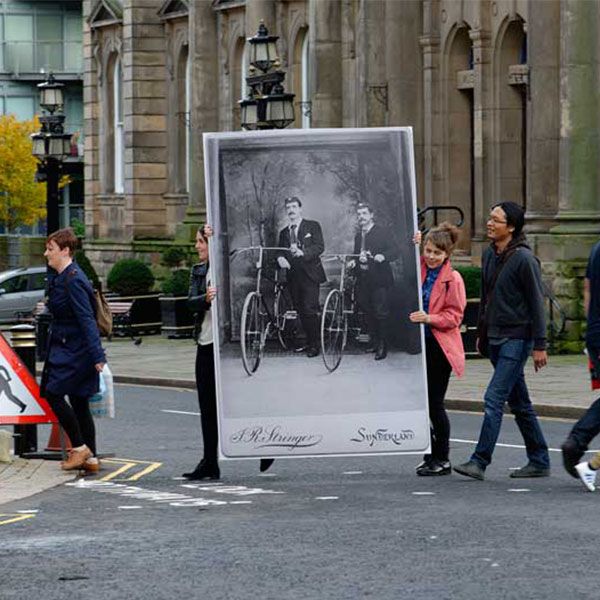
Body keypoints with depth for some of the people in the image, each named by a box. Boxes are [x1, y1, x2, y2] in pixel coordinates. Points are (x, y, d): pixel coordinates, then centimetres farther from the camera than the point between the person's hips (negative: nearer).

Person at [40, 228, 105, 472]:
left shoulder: (73, 280, -17)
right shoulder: (58, 277, 13)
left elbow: (87, 319, -22)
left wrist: (97, 356, -26)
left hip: (74, 349, -10)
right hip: (64, 346, 10)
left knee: (53, 393, -12)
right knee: (78, 401, 10)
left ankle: (80, 447, -3)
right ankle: (90, 459, 13)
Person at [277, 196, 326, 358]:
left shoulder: (313, 226, 3)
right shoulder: (284, 233, 18)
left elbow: (320, 247, -9)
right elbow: (279, 252, 12)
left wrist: (303, 252, -25)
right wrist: (280, 258, -12)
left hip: (309, 275, -5)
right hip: (293, 276, 5)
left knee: (310, 309, -12)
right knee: (300, 311, 5)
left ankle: (315, 344, -5)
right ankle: (309, 342, 14)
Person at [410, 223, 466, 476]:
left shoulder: (453, 279, -7)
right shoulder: (418, 270, 7)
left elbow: (454, 316, -8)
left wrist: (429, 318, -23)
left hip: (440, 346, -5)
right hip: (418, 344, 5)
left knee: (434, 403, -4)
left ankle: (442, 460, 8)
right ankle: (430, 455, 17)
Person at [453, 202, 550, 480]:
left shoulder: (524, 258, -13)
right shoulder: (489, 255, 10)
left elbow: (537, 303, -12)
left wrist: (539, 345, -14)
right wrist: (481, 333, 20)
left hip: (516, 339, -8)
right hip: (495, 337, 8)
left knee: (494, 399, -13)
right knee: (518, 403, 12)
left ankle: (479, 461, -14)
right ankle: (539, 461, 19)